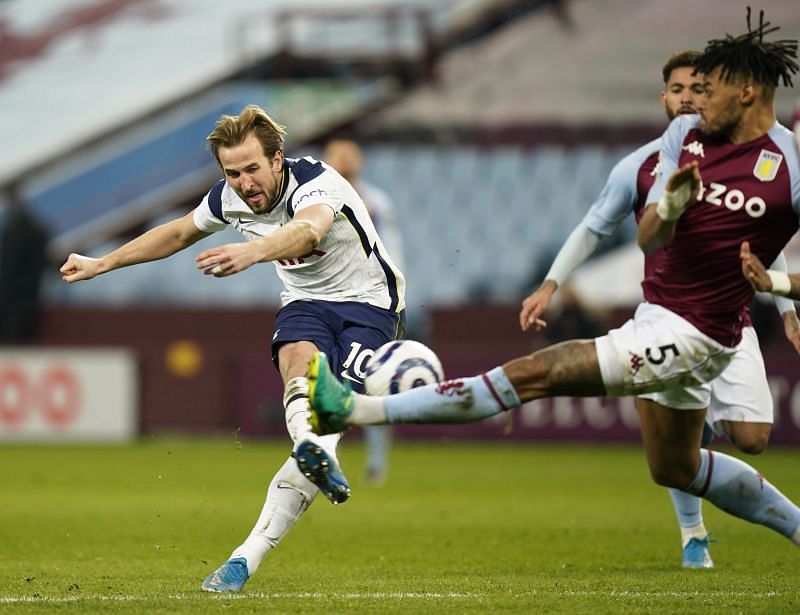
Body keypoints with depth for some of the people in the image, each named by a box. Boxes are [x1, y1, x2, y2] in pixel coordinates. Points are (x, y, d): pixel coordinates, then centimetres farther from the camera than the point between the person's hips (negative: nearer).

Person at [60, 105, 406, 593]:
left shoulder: (317, 183, -26)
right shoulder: (229, 199, -5)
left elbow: (308, 231, -51)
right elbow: (180, 232, 17)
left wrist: (252, 252, -71)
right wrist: (102, 264, 20)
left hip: (368, 302, -4)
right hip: (305, 301, 4)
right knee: (300, 359, -33)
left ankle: (250, 553, -29)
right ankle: (318, 459, -63)